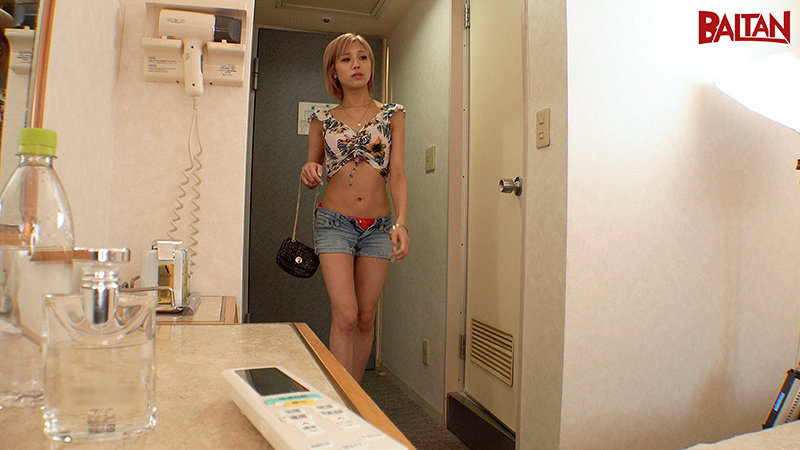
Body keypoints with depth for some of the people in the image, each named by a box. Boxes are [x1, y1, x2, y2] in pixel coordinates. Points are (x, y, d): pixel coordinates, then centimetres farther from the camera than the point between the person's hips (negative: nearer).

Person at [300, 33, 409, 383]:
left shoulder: (392, 114, 5)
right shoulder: (322, 120, 6)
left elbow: (397, 173, -3)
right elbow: (312, 173, 14)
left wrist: (401, 222, -18)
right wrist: (309, 173, -12)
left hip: (378, 225, 1)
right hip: (334, 222, -1)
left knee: (366, 317, 7)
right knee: (345, 315, -12)